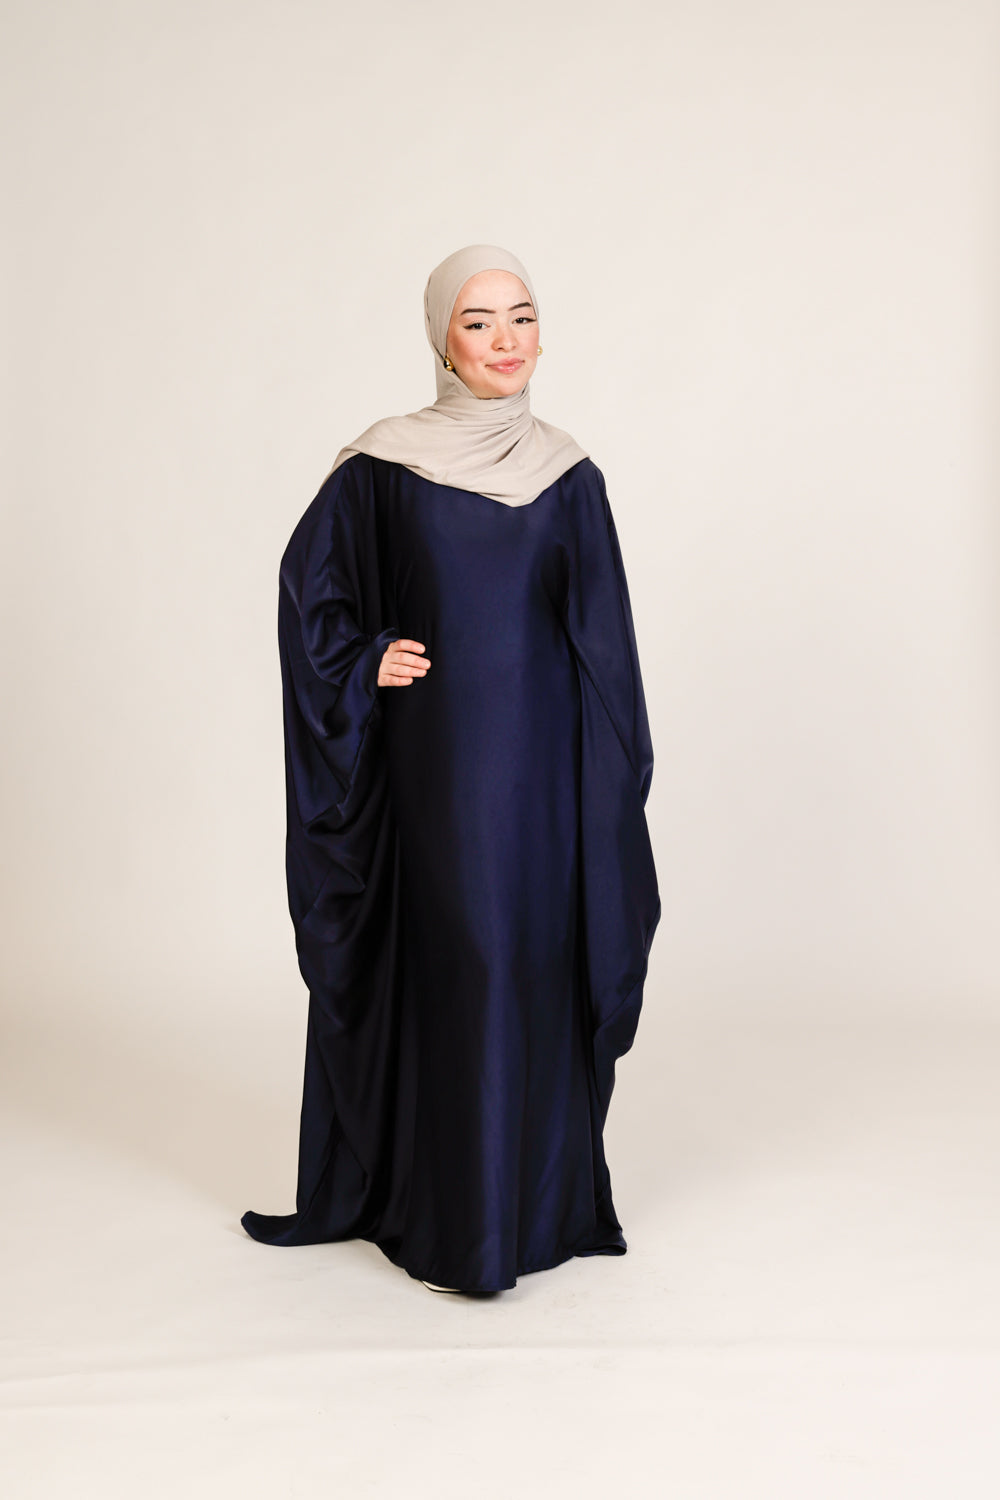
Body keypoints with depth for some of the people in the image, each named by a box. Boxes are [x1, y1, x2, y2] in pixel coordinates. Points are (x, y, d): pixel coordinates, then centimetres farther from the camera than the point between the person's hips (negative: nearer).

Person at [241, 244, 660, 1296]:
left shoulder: (570, 476, 6)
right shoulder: (384, 463, -1)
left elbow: (601, 646, 6)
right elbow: (310, 584, 6)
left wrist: (612, 778, 3)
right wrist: (367, 666, -7)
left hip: (539, 757, 2)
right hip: (435, 755, -2)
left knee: (539, 961, 6)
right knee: (452, 963, -1)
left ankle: (545, 1197, 21)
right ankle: (455, 1220, 12)